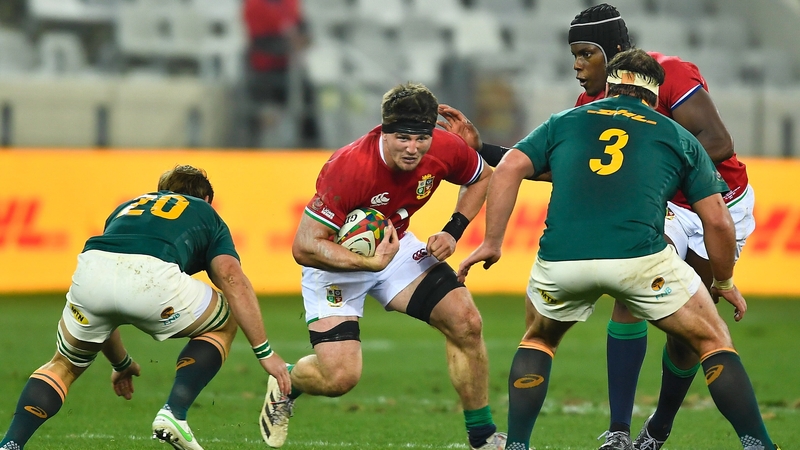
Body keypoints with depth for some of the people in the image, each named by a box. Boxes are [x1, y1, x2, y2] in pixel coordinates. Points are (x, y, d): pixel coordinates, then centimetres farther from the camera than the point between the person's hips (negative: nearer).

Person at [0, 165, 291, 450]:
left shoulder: (127, 208, 42)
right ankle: (174, 413, 10)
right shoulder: (207, 215, 32)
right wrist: (265, 352, 11)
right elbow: (232, 278, 13)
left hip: (90, 269, 4)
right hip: (153, 277, -3)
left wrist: (121, 364, 56)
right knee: (223, 325, 26)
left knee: (65, 365, 29)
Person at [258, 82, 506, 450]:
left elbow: (482, 178, 6)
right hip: (335, 259, -5)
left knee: (465, 323, -9)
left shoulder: (445, 150, -20)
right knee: (339, 376, -17)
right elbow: (304, 246, -33)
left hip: (394, 245, 5)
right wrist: (369, 263, -43)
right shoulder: (349, 168, -36)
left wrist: (454, 231, -8)